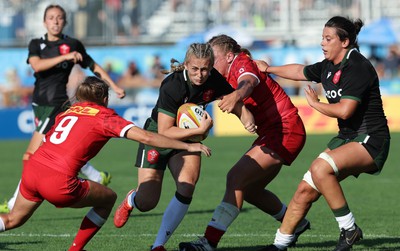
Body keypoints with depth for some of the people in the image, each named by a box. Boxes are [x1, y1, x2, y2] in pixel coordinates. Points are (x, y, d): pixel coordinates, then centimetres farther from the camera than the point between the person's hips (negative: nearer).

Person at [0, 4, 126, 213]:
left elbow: (94, 67, 11)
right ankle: (97, 177, 29)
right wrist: (64, 57, -22)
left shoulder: (73, 45, -1)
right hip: (39, 104, 6)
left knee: (32, 157, -9)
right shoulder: (36, 44, 8)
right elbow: (36, 65, -13)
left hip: (56, 104, -6)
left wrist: (114, 87, 9)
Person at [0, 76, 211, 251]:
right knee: (108, 198, 17)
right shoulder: (105, 116, 5)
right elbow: (146, 137, -1)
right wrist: (188, 146, 4)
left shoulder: (68, 111, 23)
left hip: (31, 170, 6)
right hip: (58, 182, -6)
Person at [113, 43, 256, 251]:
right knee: (146, 202, -9)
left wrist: (247, 120, -22)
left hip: (187, 137, 4)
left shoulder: (214, 81, -14)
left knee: (187, 188, -22)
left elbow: (236, 104, 0)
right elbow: (164, 131, -29)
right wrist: (200, 130, -36)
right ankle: (130, 200, 33)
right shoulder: (172, 86, -30)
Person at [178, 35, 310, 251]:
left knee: (237, 178, -20)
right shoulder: (228, 76, 15)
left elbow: (247, 83, -37)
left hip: (285, 131, -11)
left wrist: (236, 95, -60)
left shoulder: (243, 64, -15)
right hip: (271, 133, 11)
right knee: (248, 189, 16)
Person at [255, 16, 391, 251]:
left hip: (371, 141, -9)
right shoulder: (328, 66, 9)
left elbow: (344, 110, -26)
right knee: (306, 190, 0)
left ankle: (349, 229, -20)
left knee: (321, 168, -32)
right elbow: (300, 71, 30)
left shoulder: (357, 68, -18)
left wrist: (315, 103, -9)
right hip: (347, 137, 9)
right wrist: (268, 69, 37)